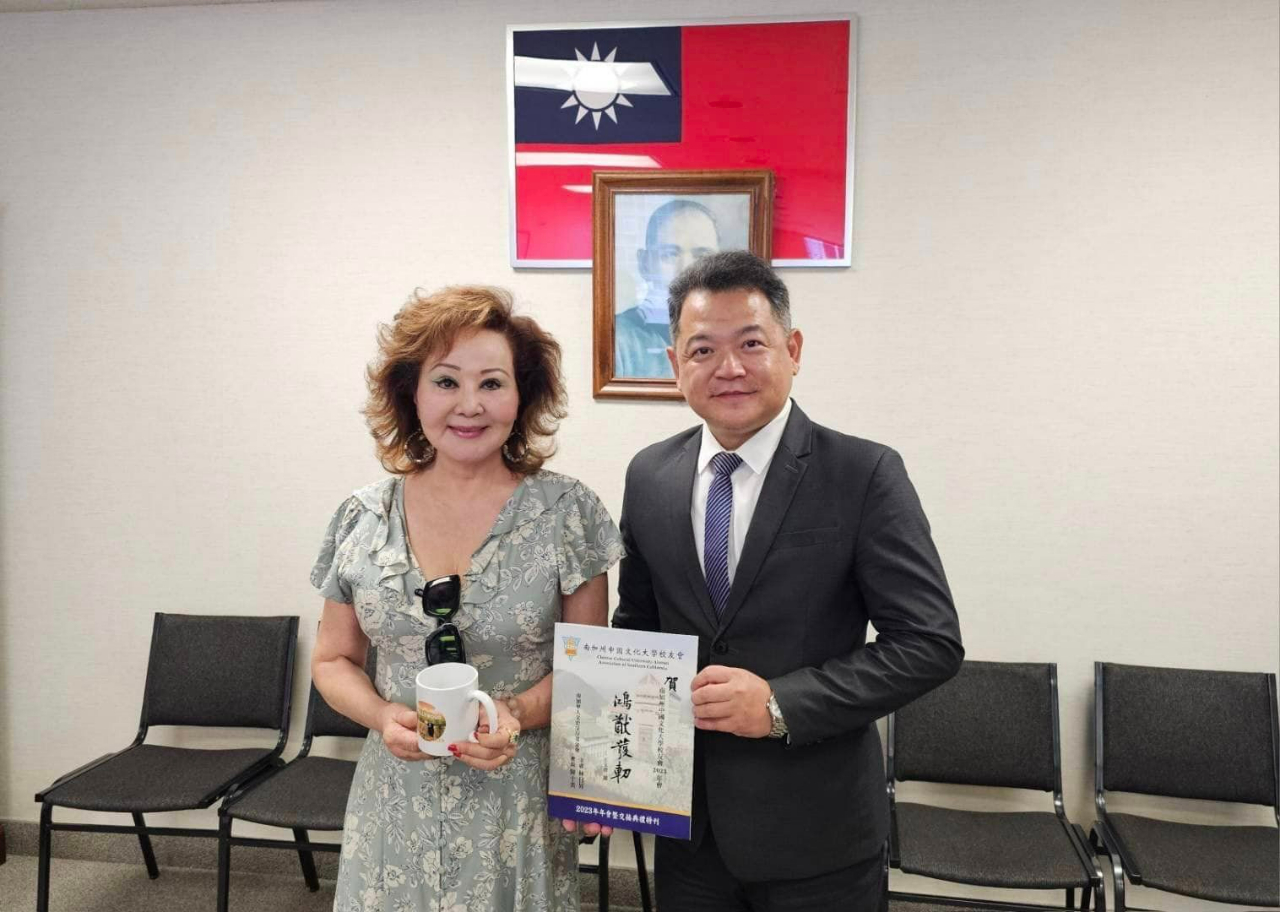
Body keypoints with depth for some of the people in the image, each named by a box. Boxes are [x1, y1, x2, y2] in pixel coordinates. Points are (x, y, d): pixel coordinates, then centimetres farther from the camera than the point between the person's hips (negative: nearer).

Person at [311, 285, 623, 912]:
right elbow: (333, 660, 8)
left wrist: (520, 714, -19)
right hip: (396, 806, 2)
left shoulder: (568, 511, -9)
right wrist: (382, 717, -11)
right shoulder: (363, 519, -2)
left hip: (518, 807, -2)